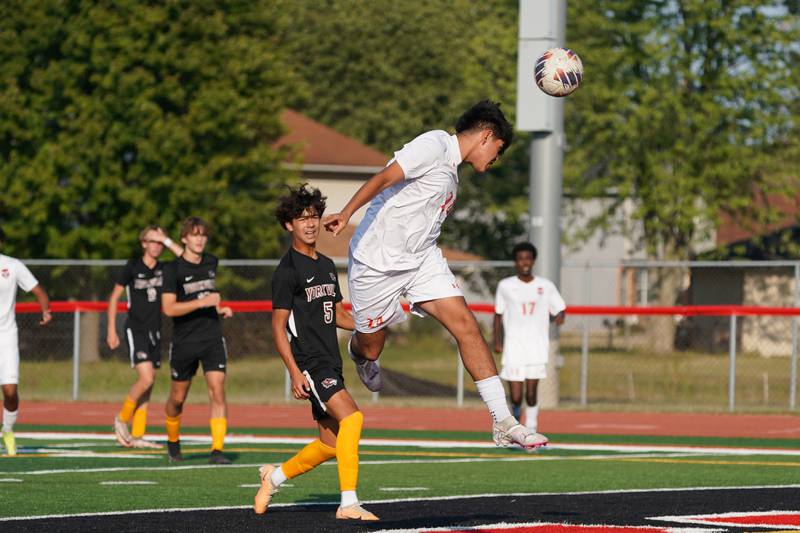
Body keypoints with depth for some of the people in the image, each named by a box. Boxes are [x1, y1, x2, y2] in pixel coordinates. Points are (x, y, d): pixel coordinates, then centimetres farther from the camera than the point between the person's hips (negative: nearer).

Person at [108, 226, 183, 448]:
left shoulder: (163, 269, 6)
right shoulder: (132, 267, -4)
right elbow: (114, 297, 1)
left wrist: (167, 241, -7)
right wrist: (111, 330, -2)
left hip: (155, 331, 5)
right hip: (135, 329, -5)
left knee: (148, 384, 4)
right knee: (146, 379, -18)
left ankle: (136, 436, 8)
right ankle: (122, 419, 3)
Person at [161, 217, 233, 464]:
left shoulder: (211, 262, 8)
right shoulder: (173, 269, -9)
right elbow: (169, 308, -18)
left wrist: (220, 309, 10)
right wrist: (202, 303, -23)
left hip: (212, 339, 3)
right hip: (184, 341, -3)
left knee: (217, 392, -13)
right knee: (178, 398, 11)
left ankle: (217, 450, -16)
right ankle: (173, 442, 36)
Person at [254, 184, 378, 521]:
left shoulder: (327, 266, 17)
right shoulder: (288, 270, -7)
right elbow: (278, 326, -9)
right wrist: (294, 372, -18)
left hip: (330, 363, 9)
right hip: (309, 363, -9)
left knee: (330, 446, 10)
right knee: (351, 417, -27)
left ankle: (275, 475, 33)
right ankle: (348, 503, -30)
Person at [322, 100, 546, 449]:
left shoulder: (451, 171, 13)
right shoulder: (435, 144, -15)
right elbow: (385, 177, -25)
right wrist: (346, 214, -37)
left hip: (422, 258, 8)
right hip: (377, 261, -8)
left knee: (466, 325, -8)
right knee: (370, 349, 9)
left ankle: (503, 423, -11)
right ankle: (358, 355, 50)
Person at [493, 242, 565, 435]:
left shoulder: (546, 286, 5)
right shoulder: (505, 286, 4)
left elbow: (559, 310, 12)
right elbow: (498, 315, 12)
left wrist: (559, 317, -12)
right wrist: (497, 341, 4)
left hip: (537, 347, 0)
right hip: (513, 347, 0)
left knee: (531, 394, -5)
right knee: (515, 396, -6)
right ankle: (515, 413, 28)